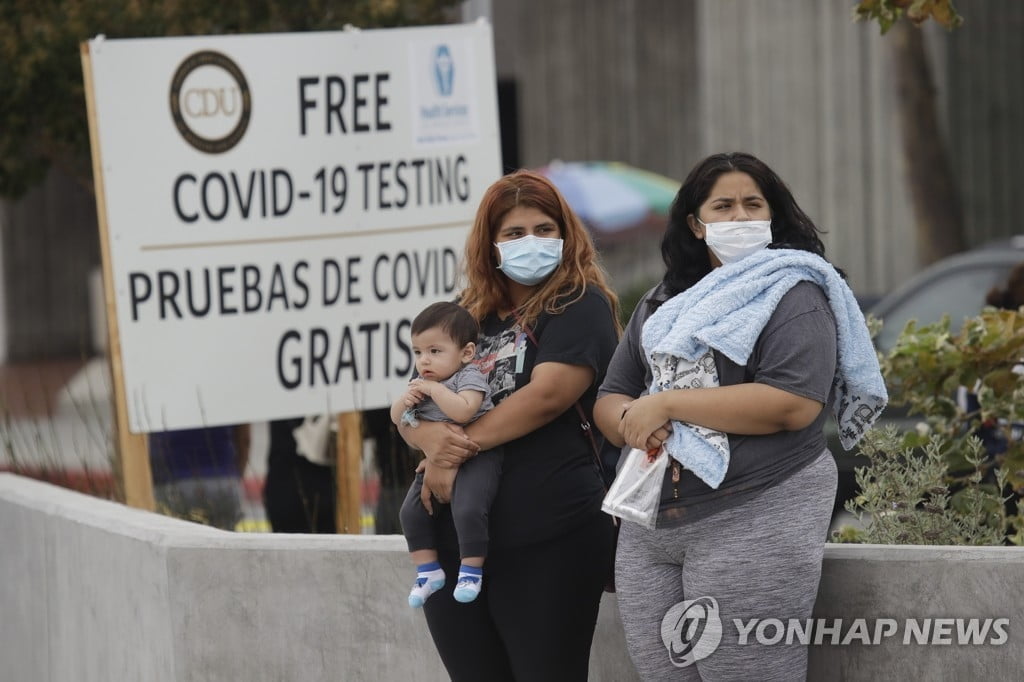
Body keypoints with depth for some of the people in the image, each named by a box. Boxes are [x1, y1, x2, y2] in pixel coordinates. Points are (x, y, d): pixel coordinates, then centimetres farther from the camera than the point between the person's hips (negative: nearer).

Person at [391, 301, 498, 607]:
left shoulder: (469, 376, -12)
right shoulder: (422, 382, 11)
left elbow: (462, 410, -31)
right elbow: (396, 417, 17)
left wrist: (433, 389, -22)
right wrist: (406, 400, -5)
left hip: (475, 457, -8)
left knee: (467, 509, -27)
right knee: (411, 512, -1)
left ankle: (472, 570, -13)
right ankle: (428, 570, 8)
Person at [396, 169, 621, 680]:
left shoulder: (579, 306, 0)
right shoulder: (467, 317, 18)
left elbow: (548, 393, -15)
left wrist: (463, 446, -10)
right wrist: (432, 438, -10)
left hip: (545, 541, -6)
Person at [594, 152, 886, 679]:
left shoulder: (791, 294, -2)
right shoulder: (660, 304, 19)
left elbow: (795, 404, -17)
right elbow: (609, 400, 16)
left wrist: (666, 403, -13)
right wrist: (633, 424, -9)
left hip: (754, 520, -6)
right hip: (649, 527, 6)